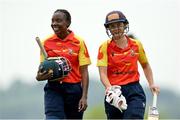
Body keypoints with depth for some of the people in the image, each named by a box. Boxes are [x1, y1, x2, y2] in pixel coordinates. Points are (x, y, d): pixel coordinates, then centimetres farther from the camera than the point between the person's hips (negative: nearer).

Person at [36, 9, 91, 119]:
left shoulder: (78, 42, 0)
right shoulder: (46, 42, 5)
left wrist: (84, 97, -9)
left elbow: (84, 71, -2)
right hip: (53, 88, 0)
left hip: (74, 89, 0)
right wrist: (40, 76, -11)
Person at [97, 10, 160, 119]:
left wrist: (152, 84, 10)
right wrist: (110, 89, -29)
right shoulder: (105, 47, -2)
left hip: (135, 91, 0)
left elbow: (145, 65, 23)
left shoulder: (136, 44, 5)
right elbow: (103, 73, -11)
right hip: (114, 93, 0)